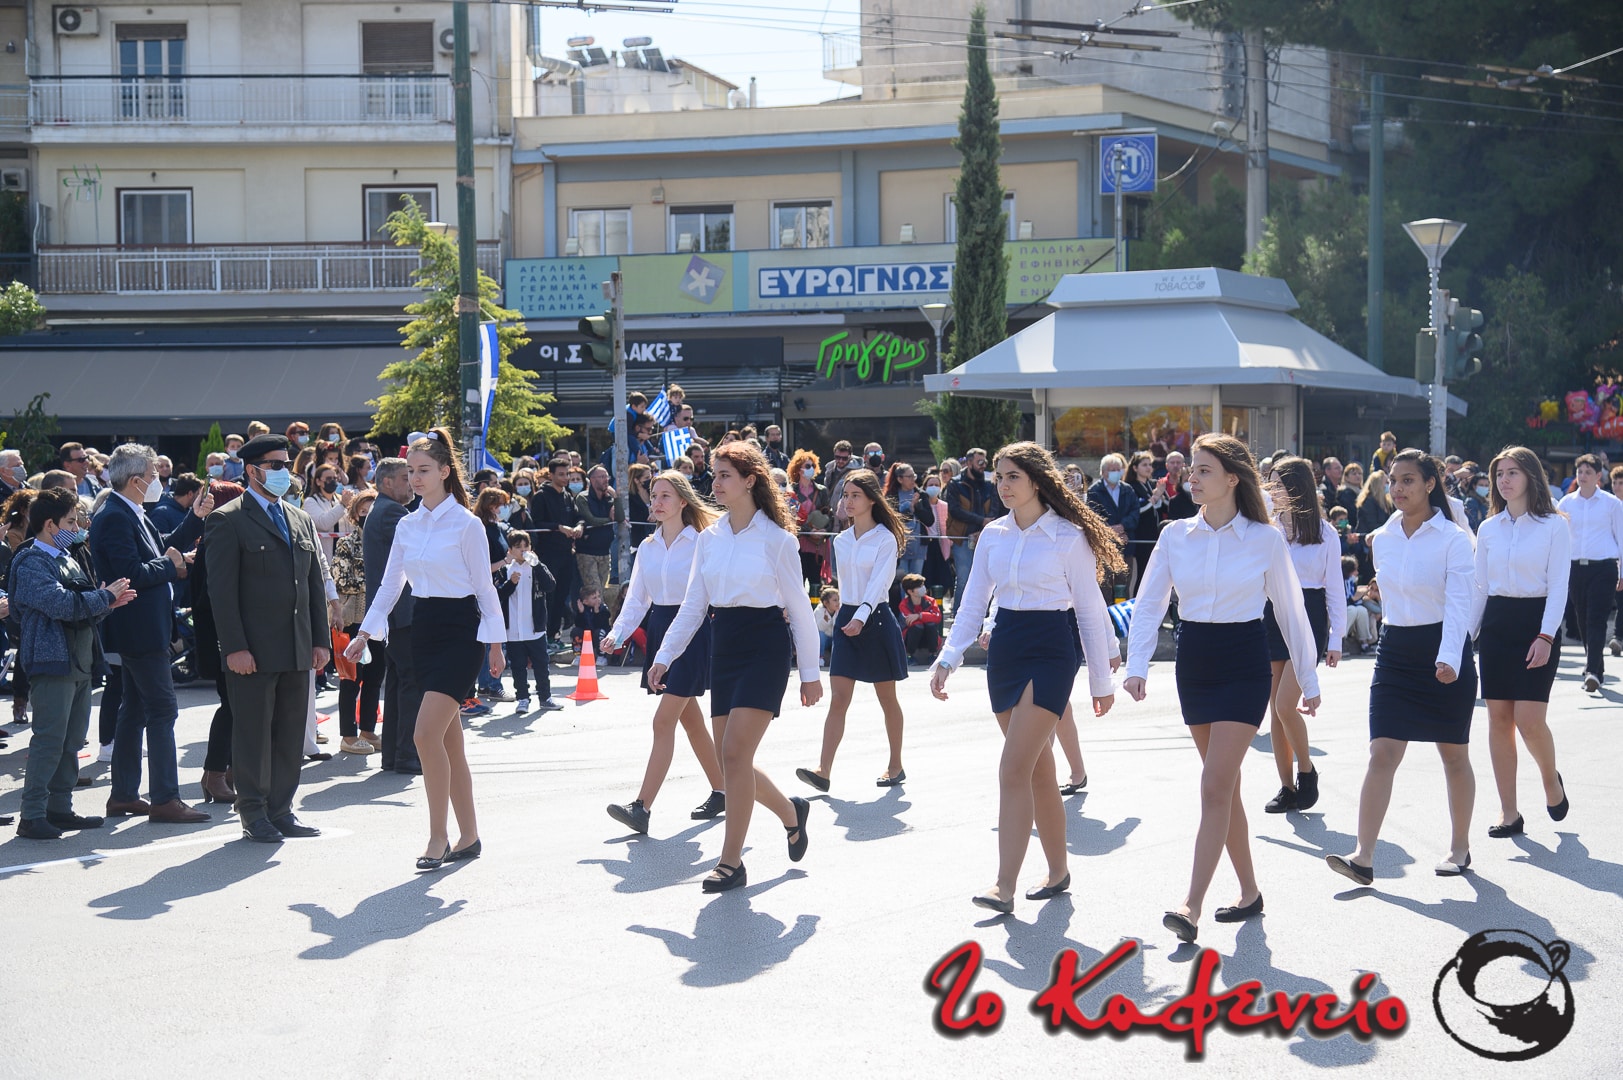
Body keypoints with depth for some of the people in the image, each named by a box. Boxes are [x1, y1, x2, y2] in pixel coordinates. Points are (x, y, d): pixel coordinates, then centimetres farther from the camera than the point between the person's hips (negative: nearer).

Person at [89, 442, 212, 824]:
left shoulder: (134, 516, 14)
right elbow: (132, 573, -26)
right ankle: (165, 799, -7)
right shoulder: (113, 518, -18)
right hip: (139, 630, -11)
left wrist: (196, 518, 11)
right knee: (162, 710, -9)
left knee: (135, 709, 15)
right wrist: (171, 565, -11)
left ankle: (123, 795, 22)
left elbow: (164, 549, 17)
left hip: (141, 631, 11)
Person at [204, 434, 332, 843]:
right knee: (253, 733, 0)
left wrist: (321, 640, 10)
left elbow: (316, 583, 17)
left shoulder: (301, 521, 16)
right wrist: (235, 647, -16)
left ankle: (281, 810, 18)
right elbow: (221, 589, -10)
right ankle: (254, 814, 9)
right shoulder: (228, 521, -5)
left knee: (291, 734, 9)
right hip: (253, 651, -6)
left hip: (297, 651, 6)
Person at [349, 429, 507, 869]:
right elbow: (390, 584, 15)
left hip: (459, 631, -6)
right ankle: (468, 837, 15)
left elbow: (484, 586, -5)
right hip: (423, 630, 7)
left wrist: (495, 641, -4)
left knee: (427, 732, -17)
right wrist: (366, 632, 8)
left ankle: (438, 836, -9)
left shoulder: (466, 524, -7)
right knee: (449, 740, 8)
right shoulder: (407, 526, 10)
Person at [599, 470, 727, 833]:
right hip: (659, 630, 7)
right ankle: (720, 792, 29)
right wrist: (617, 633, -4)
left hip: (693, 632, -7)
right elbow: (636, 599, 11)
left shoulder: (701, 544, -8)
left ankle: (642, 807, -17)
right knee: (690, 720, 15)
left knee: (663, 721, -13)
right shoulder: (648, 548, 10)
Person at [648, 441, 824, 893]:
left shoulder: (777, 538, -5)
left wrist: (810, 673, 0)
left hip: (766, 645, -6)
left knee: (734, 752, -15)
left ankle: (731, 862, -7)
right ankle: (790, 812, 32)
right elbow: (692, 606, 12)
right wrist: (664, 656, 4)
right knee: (731, 760, 5)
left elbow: (798, 609, -1)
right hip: (723, 646, 6)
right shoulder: (710, 538, 9)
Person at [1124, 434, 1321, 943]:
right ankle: (1249, 891, 25)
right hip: (1193, 665, 4)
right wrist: (1136, 665, -11)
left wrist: (1308, 679, 8)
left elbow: (1290, 611, 3)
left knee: (1215, 786, -13)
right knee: (1225, 786, 12)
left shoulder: (1265, 539, -5)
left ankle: (1191, 908, -17)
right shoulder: (1175, 535, 2)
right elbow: (1149, 604, 2)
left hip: (1244, 667, -4)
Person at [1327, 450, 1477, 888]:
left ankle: (1460, 848, 26)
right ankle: (1363, 857, -14)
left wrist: (1448, 658, -31)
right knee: (1381, 755, -8)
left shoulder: (1453, 540, -10)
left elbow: (1459, 604, -18)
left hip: (1445, 653, -4)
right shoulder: (1382, 539, 5)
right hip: (1395, 652, 4)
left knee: (1454, 755, 10)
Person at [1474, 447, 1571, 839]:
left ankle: (1551, 779, 18)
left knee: (1529, 719, -12)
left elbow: (1558, 586, -7)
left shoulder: (1554, 526, -3)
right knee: (1499, 718, 1)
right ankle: (1509, 813, 6)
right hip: (1496, 625, 4)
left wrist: (1545, 637, -15)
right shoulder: (1488, 529, 9)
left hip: (1536, 622, -4)